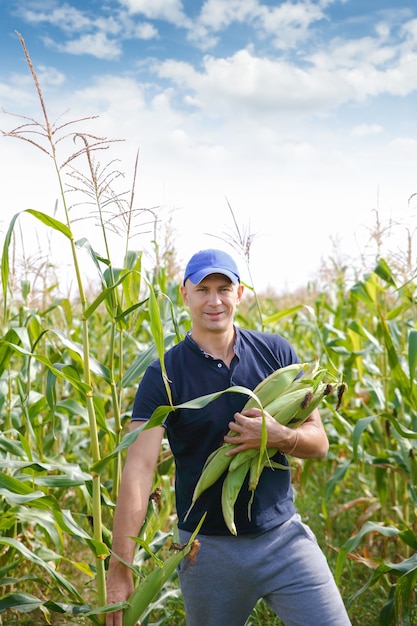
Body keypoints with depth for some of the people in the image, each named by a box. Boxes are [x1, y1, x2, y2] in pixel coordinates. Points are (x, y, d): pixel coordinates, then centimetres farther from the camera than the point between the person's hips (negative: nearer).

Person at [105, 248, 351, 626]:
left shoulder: (276, 352, 0)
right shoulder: (164, 376, -9)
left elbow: (319, 442, 3)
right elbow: (138, 468, -19)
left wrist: (279, 437, -20)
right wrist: (120, 570, -28)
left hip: (285, 534, 2)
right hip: (208, 549, -1)